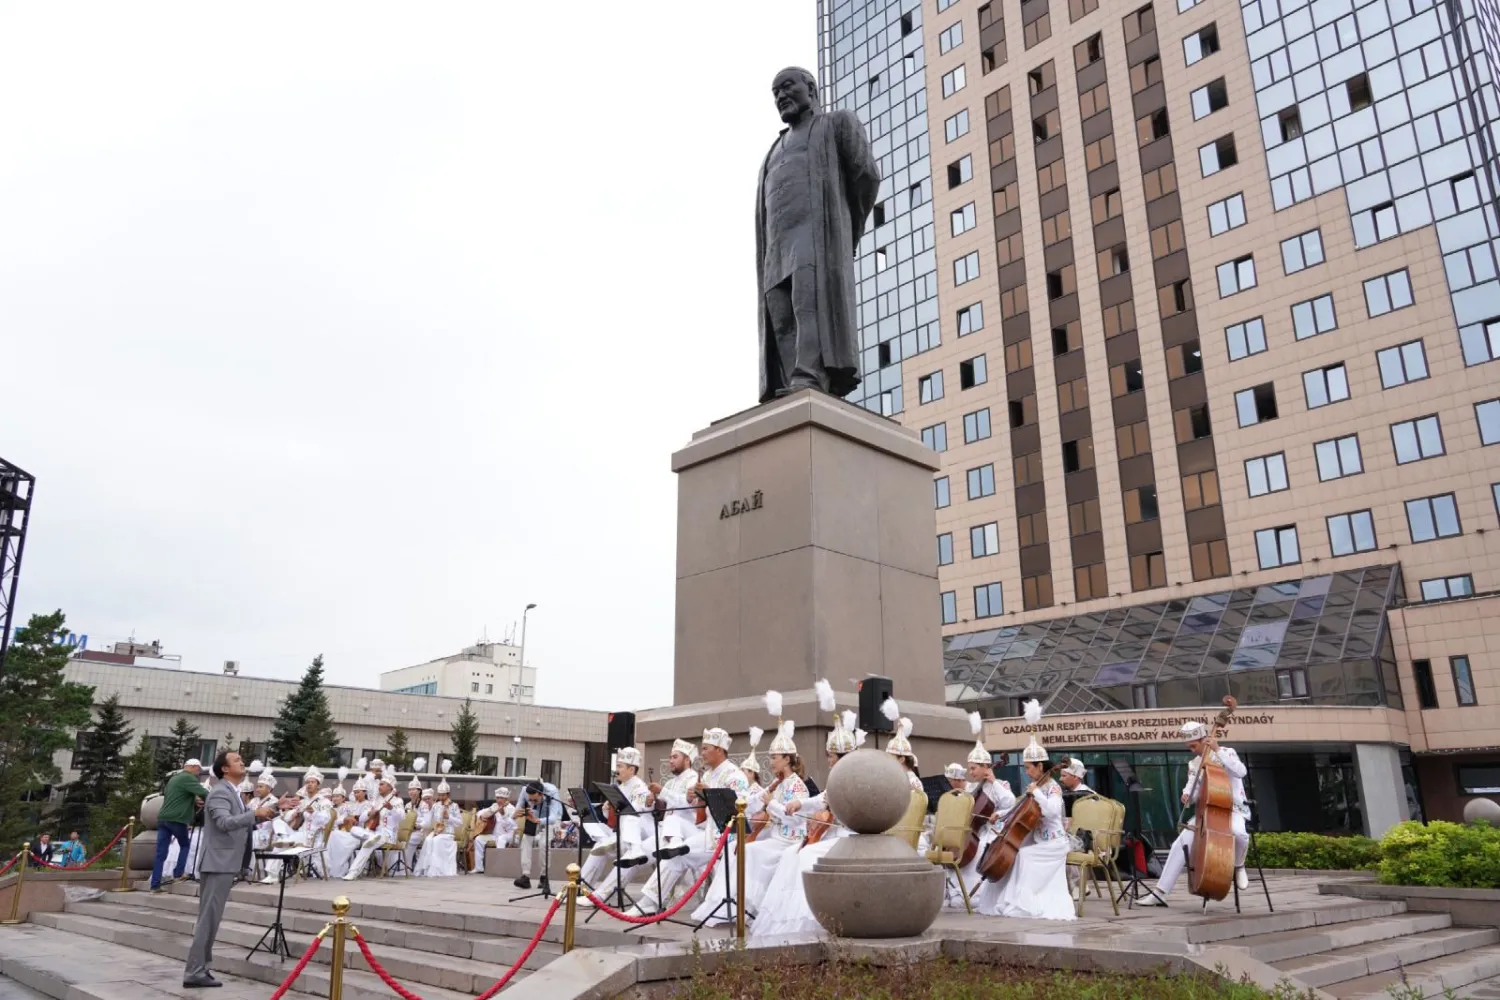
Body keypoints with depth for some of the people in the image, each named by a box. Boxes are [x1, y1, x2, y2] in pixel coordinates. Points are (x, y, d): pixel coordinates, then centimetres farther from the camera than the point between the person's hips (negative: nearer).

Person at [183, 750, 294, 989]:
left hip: (226, 863, 10)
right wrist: (255, 813, -34)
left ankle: (200, 969, 21)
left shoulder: (233, 792, 16)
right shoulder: (220, 792, -15)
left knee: (211, 919, 14)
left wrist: (276, 808, 20)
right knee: (208, 919, -7)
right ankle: (194, 972, -4)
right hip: (219, 863, -10)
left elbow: (246, 820, 26)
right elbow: (224, 822, -30)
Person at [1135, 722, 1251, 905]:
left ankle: (1239, 866, -5)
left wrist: (1218, 750, -27)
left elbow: (1242, 771, -25)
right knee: (1181, 843, -12)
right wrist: (1187, 795, -19)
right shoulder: (1194, 764, 8)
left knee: (1239, 833, -40)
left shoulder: (1226, 753, -5)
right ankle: (1161, 892, -9)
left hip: (1233, 809, -4)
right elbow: (1192, 791, 5)